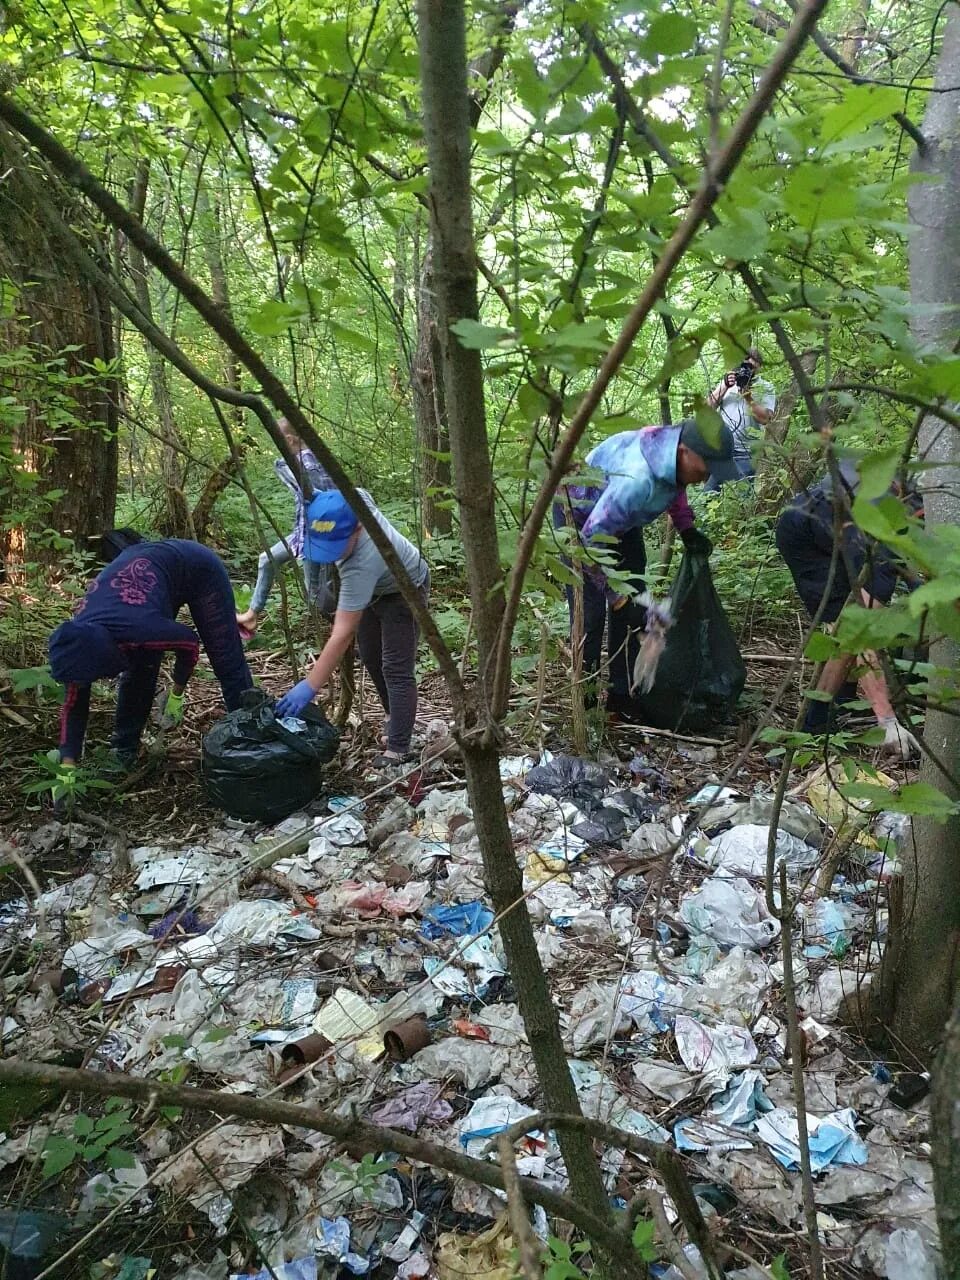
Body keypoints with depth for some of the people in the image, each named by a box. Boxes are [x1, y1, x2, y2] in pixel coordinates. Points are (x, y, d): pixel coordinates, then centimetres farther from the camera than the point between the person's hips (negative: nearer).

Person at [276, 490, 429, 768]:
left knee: (396, 669, -15)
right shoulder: (349, 496, -29)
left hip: (404, 591, -9)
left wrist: (310, 687, -49)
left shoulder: (361, 565, -47)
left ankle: (398, 749, -12)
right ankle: (395, 716, 34)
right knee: (371, 658, 16)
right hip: (373, 589, 9)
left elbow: (342, 634, -48)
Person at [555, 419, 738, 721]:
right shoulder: (636, 479, -45)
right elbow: (591, 542, -39)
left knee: (631, 602, 4)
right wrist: (620, 597, -36)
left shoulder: (675, 448, -21)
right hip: (581, 516, -7)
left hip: (620, 516, 8)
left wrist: (686, 528, -6)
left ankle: (623, 697, 11)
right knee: (590, 611, -11)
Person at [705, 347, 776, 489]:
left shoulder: (765, 388, 4)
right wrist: (725, 386, -9)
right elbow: (709, 407, 3)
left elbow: (764, 418, -10)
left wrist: (748, 396, -15)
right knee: (710, 494, 4)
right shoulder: (727, 381, 13)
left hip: (745, 453, -3)